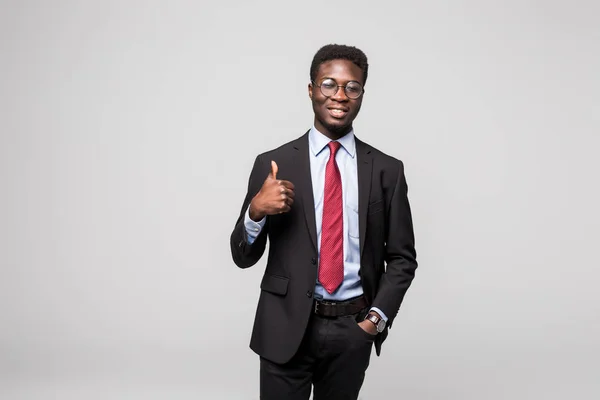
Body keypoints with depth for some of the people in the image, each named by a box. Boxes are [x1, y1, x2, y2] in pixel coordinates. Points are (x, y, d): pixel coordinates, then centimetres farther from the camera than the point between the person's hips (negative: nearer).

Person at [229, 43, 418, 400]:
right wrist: (256, 210, -19)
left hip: (354, 331, 2)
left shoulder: (387, 170, 0)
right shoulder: (273, 164, -3)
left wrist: (377, 316, -7)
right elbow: (243, 256, 0)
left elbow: (402, 257, 6)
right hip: (286, 328, -1)